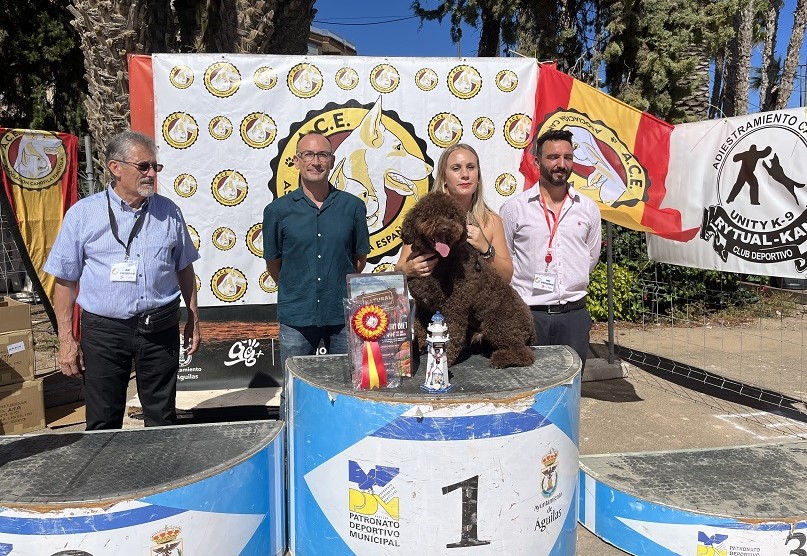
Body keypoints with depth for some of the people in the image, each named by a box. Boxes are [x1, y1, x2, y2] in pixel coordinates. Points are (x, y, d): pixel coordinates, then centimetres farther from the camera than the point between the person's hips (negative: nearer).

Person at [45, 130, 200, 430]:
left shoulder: (169, 212, 5)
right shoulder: (82, 214, -2)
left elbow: (184, 269, 12)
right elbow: (65, 281, 0)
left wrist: (193, 319, 10)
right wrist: (66, 340, -3)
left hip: (160, 328, 2)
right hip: (104, 330, -1)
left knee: (162, 418, 12)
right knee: (103, 424, 10)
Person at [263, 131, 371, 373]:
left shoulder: (353, 206, 1)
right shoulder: (277, 210, -1)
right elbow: (273, 263, 9)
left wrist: (341, 288, 9)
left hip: (343, 316, 1)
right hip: (296, 318, 0)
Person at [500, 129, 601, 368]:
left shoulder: (588, 208, 7)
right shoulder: (514, 208, -2)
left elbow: (592, 257, 17)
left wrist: (570, 284, 11)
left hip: (574, 314, 3)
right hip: (528, 312, -3)